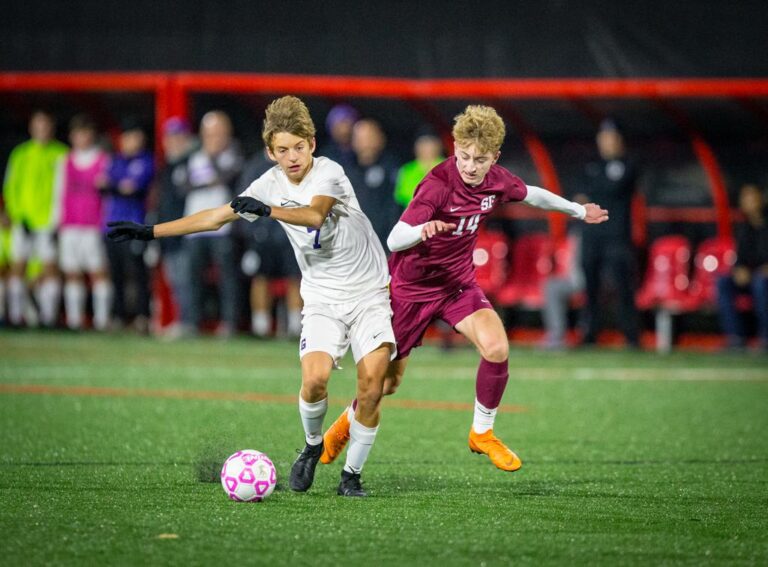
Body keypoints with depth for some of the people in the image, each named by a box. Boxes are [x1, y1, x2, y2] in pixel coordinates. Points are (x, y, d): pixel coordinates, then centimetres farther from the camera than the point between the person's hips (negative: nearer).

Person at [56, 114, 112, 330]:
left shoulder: (103, 161, 3)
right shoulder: (66, 163, 16)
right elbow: (60, 193, 19)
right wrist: (58, 223, 14)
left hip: (94, 226, -4)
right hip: (69, 227, 4)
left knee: (99, 272, -7)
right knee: (72, 274, 1)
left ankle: (102, 318, -8)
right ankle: (74, 318, 2)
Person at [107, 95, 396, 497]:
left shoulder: (328, 173, -12)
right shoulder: (271, 185, 2)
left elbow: (315, 214, -32)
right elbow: (216, 217, 7)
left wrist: (268, 209, -48)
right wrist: (150, 231, 5)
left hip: (370, 294, -3)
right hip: (323, 301, 3)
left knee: (372, 380, -17)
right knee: (314, 378, -21)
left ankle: (352, 474, 0)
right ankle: (312, 446, 9)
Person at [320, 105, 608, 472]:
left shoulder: (497, 181, -10)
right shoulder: (438, 184, -28)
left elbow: (531, 195, 15)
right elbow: (394, 240, -37)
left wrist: (577, 210, 29)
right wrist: (422, 230, -59)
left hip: (458, 282, 4)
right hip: (411, 286, -4)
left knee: (496, 348, -22)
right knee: (387, 380, 6)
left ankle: (482, 433, -1)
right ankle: (347, 423, 39)